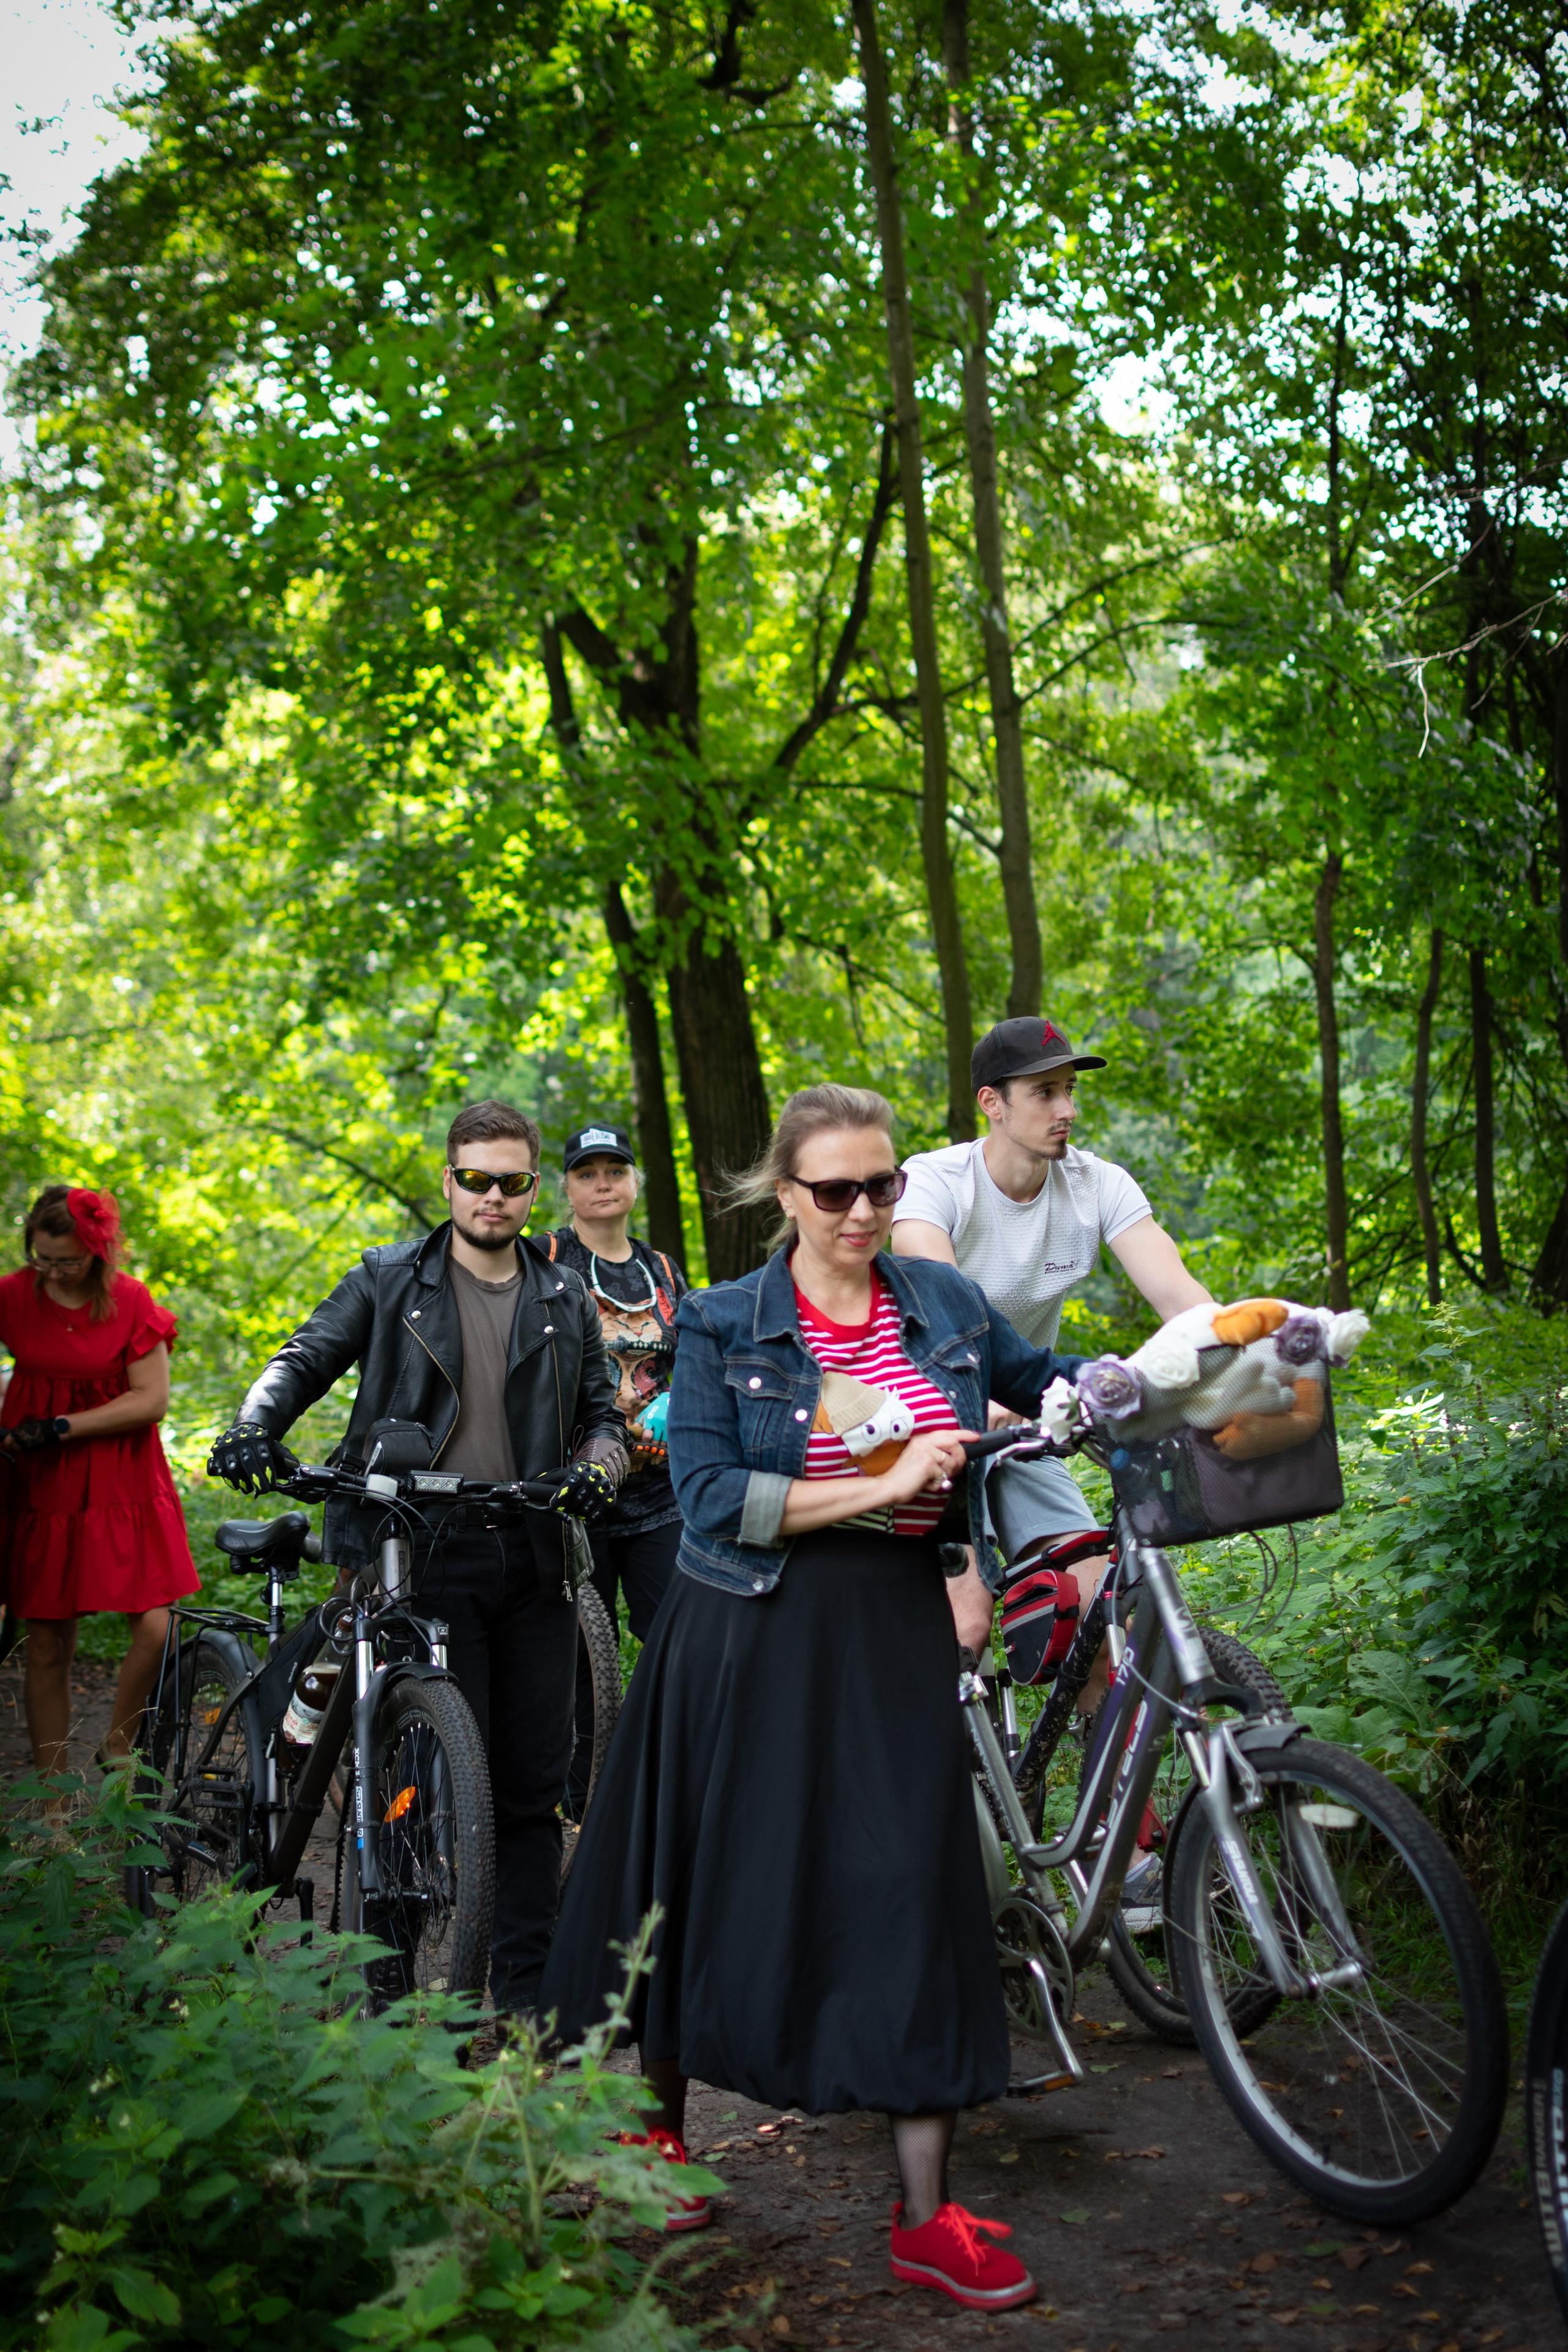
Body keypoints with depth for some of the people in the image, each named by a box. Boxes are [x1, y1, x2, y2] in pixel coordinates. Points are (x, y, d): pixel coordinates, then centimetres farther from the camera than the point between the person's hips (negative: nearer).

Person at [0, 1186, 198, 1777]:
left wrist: (58, 1428, -14)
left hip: (121, 1483, -1)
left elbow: (152, 1400, -10)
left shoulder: (130, 1301, -6)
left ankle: (115, 1750, 14)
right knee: (47, 1646, 2)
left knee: (156, 1628, -12)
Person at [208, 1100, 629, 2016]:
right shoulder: (390, 1281, 8)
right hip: (425, 1555, -3)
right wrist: (257, 1425, -16)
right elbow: (306, 1358, 4)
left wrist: (597, 1463, -8)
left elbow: (605, 1413, 15)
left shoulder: (564, 1299, 14)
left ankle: (527, 1993, 16)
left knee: (536, 1784, 6)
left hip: (533, 1561, 3)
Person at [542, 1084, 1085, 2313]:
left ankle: (929, 2219, 8)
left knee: (915, 1894, -1)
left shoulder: (943, 1304, 5)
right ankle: (658, 2132, 35)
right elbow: (709, 1498, -14)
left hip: (896, 1635, 2)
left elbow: (1045, 1378, 20)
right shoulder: (722, 1327, -5)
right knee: (717, 1886, 10)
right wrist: (877, 1487, -19)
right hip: (750, 1639, -2)